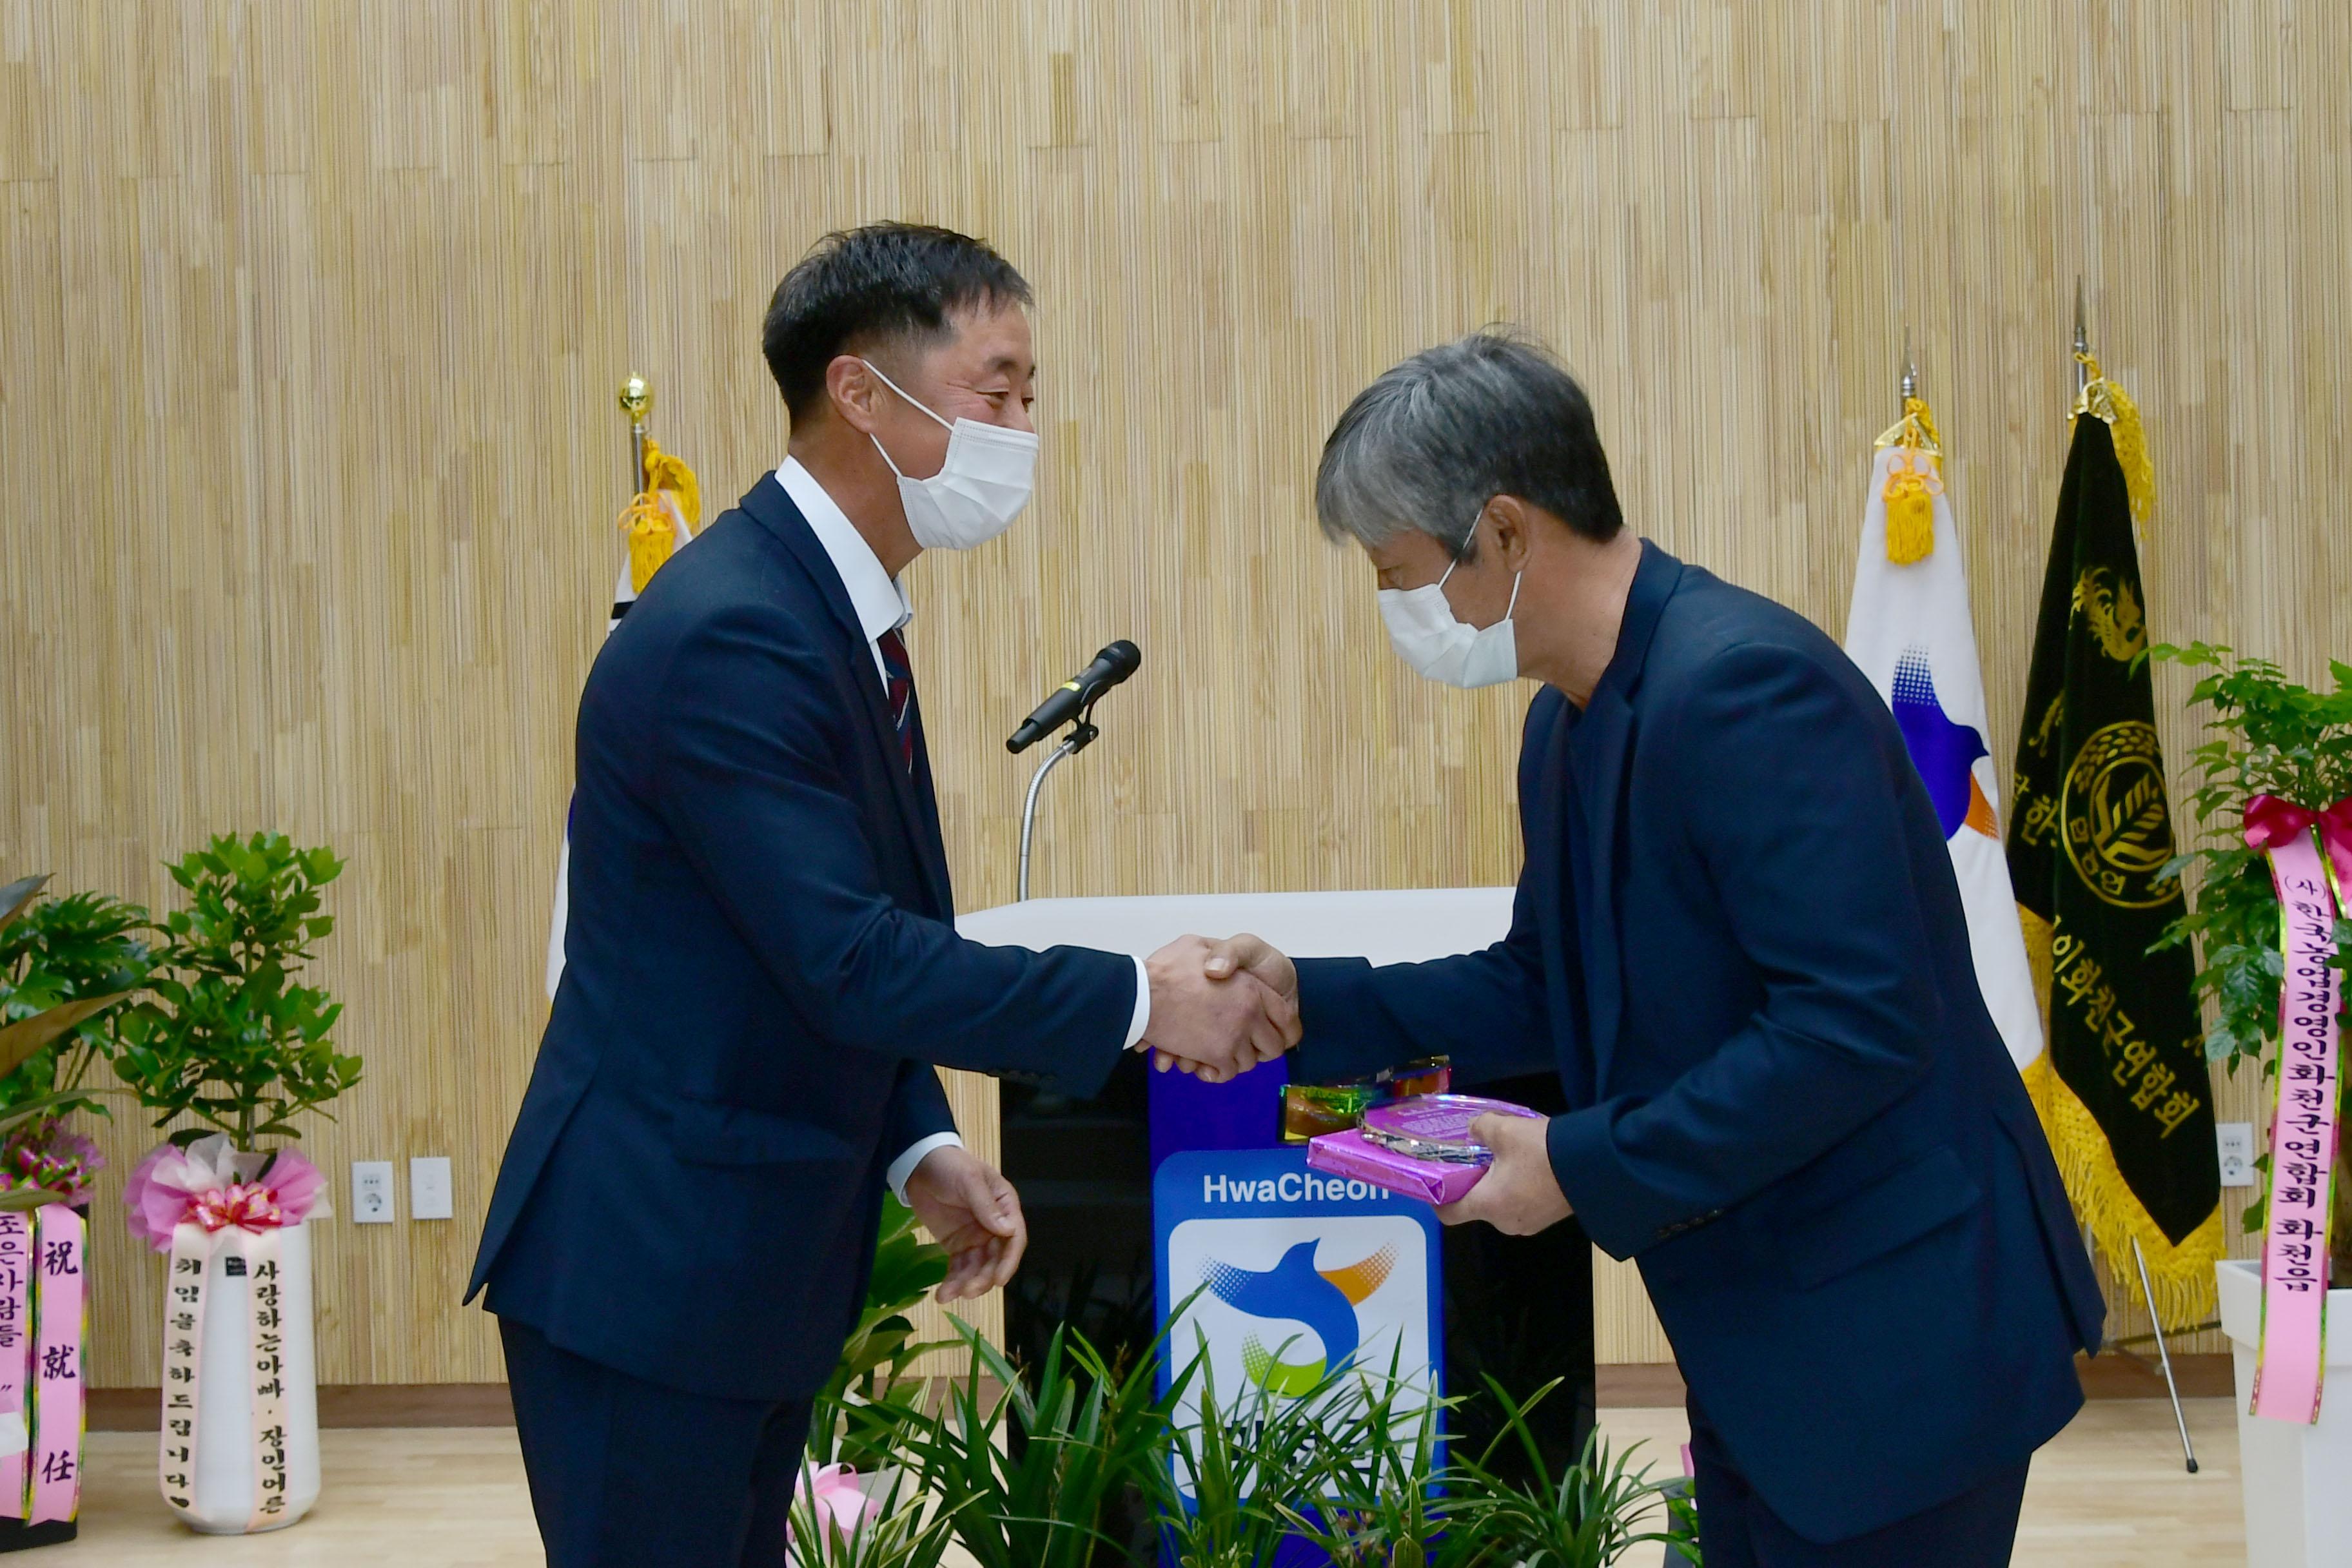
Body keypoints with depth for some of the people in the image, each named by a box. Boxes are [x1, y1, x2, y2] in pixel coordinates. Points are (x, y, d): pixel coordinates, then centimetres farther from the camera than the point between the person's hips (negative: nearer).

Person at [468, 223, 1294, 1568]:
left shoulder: (838, 609, 9)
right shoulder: (729, 636, -22)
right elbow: (849, 962, -25)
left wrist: (921, 1146, 3)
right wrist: (1137, 1000, -18)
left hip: (751, 1264, 9)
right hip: (647, 1269, -9)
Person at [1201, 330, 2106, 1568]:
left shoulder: (1743, 685, -23)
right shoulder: (1570, 723, 9)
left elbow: (1857, 1021, -28)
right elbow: (1550, 985, 18)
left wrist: (1585, 1170, -21)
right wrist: (1310, 1002, 6)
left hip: (1892, 1334, -10)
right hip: (1755, 1333, 10)